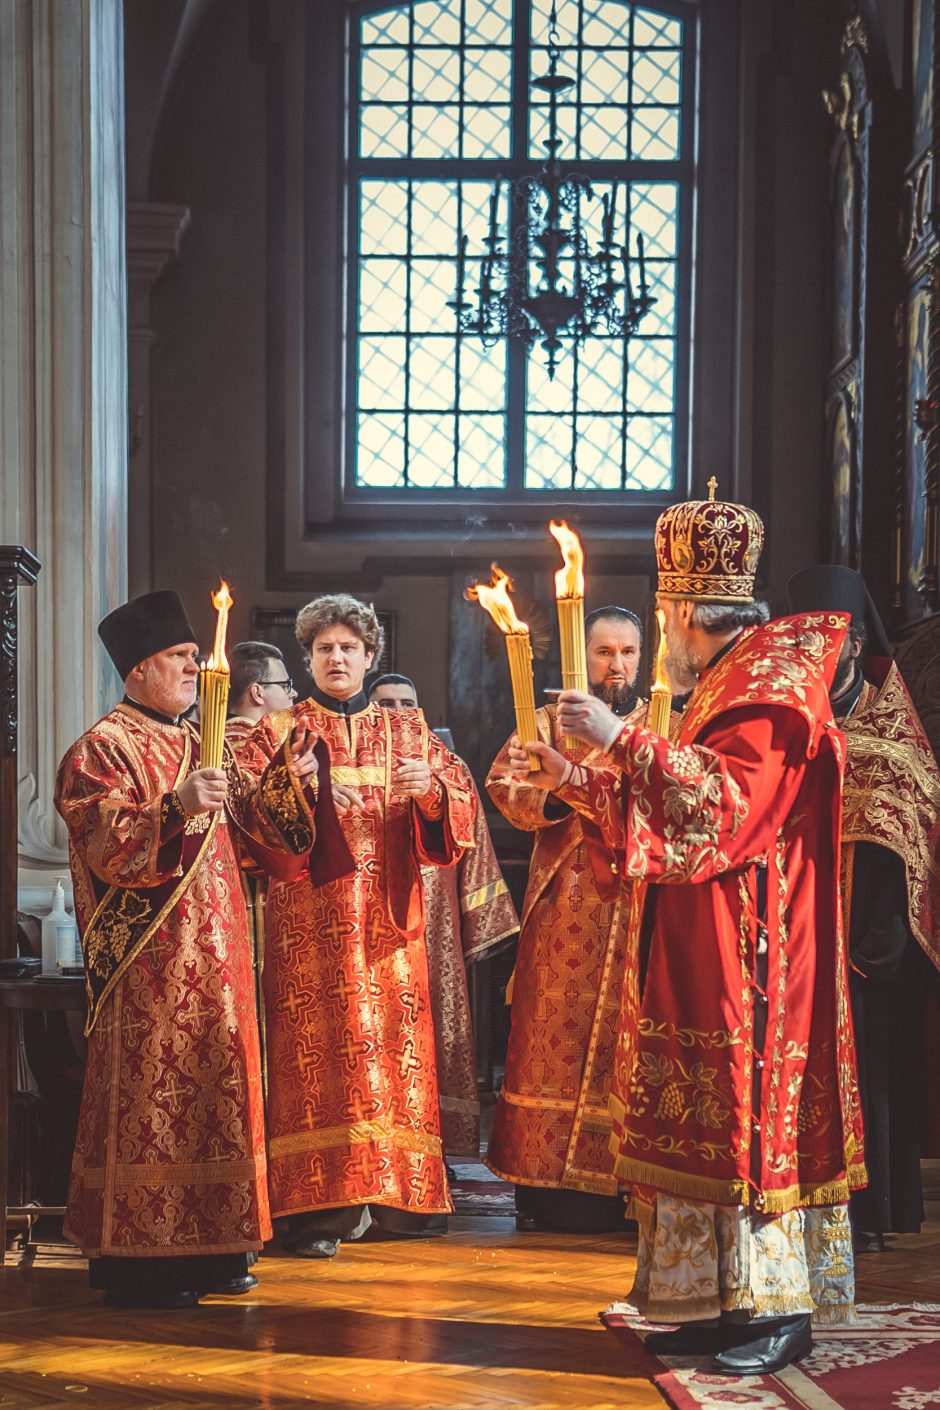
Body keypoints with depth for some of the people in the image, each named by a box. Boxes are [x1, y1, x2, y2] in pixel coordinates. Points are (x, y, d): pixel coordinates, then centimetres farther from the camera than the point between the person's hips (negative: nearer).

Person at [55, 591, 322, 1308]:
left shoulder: (196, 744, 18)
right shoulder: (101, 749, -6)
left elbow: (248, 824, 21)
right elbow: (106, 850, -17)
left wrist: (286, 779, 5)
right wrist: (177, 807, -29)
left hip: (212, 953, 8)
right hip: (148, 957, -8)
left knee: (212, 1083, 8)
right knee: (148, 1091, -8)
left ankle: (205, 1248, 14)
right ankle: (135, 1261, -4)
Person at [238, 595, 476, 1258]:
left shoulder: (407, 731, 17)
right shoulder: (278, 732, 11)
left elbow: (459, 813, 9)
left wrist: (431, 791, -12)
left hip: (387, 923, 2)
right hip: (308, 921, -2)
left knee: (391, 1048, -3)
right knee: (315, 1052, -10)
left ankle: (384, 1197, 4)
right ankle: (316, 1207, -10)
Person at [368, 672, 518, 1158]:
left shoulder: (450, 772, 12)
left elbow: (472, 850, 11)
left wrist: (478, 931, 6)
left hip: (433, 936, 2)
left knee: (436, 1037, 1)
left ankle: (435, 1146, 7)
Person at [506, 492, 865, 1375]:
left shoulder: (773, 682, -11)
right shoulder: (727, 683, 20)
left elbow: (727, 804, -23)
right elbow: (681, 810, 23)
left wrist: (621, 739, -25)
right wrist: (574, 780, 19)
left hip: (749, 940, -10)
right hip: (700, 948, 10)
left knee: (749, 1105, -9)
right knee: (707, 1108, 8)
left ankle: (781, 1308, -5)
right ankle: (724, 1302, 11)